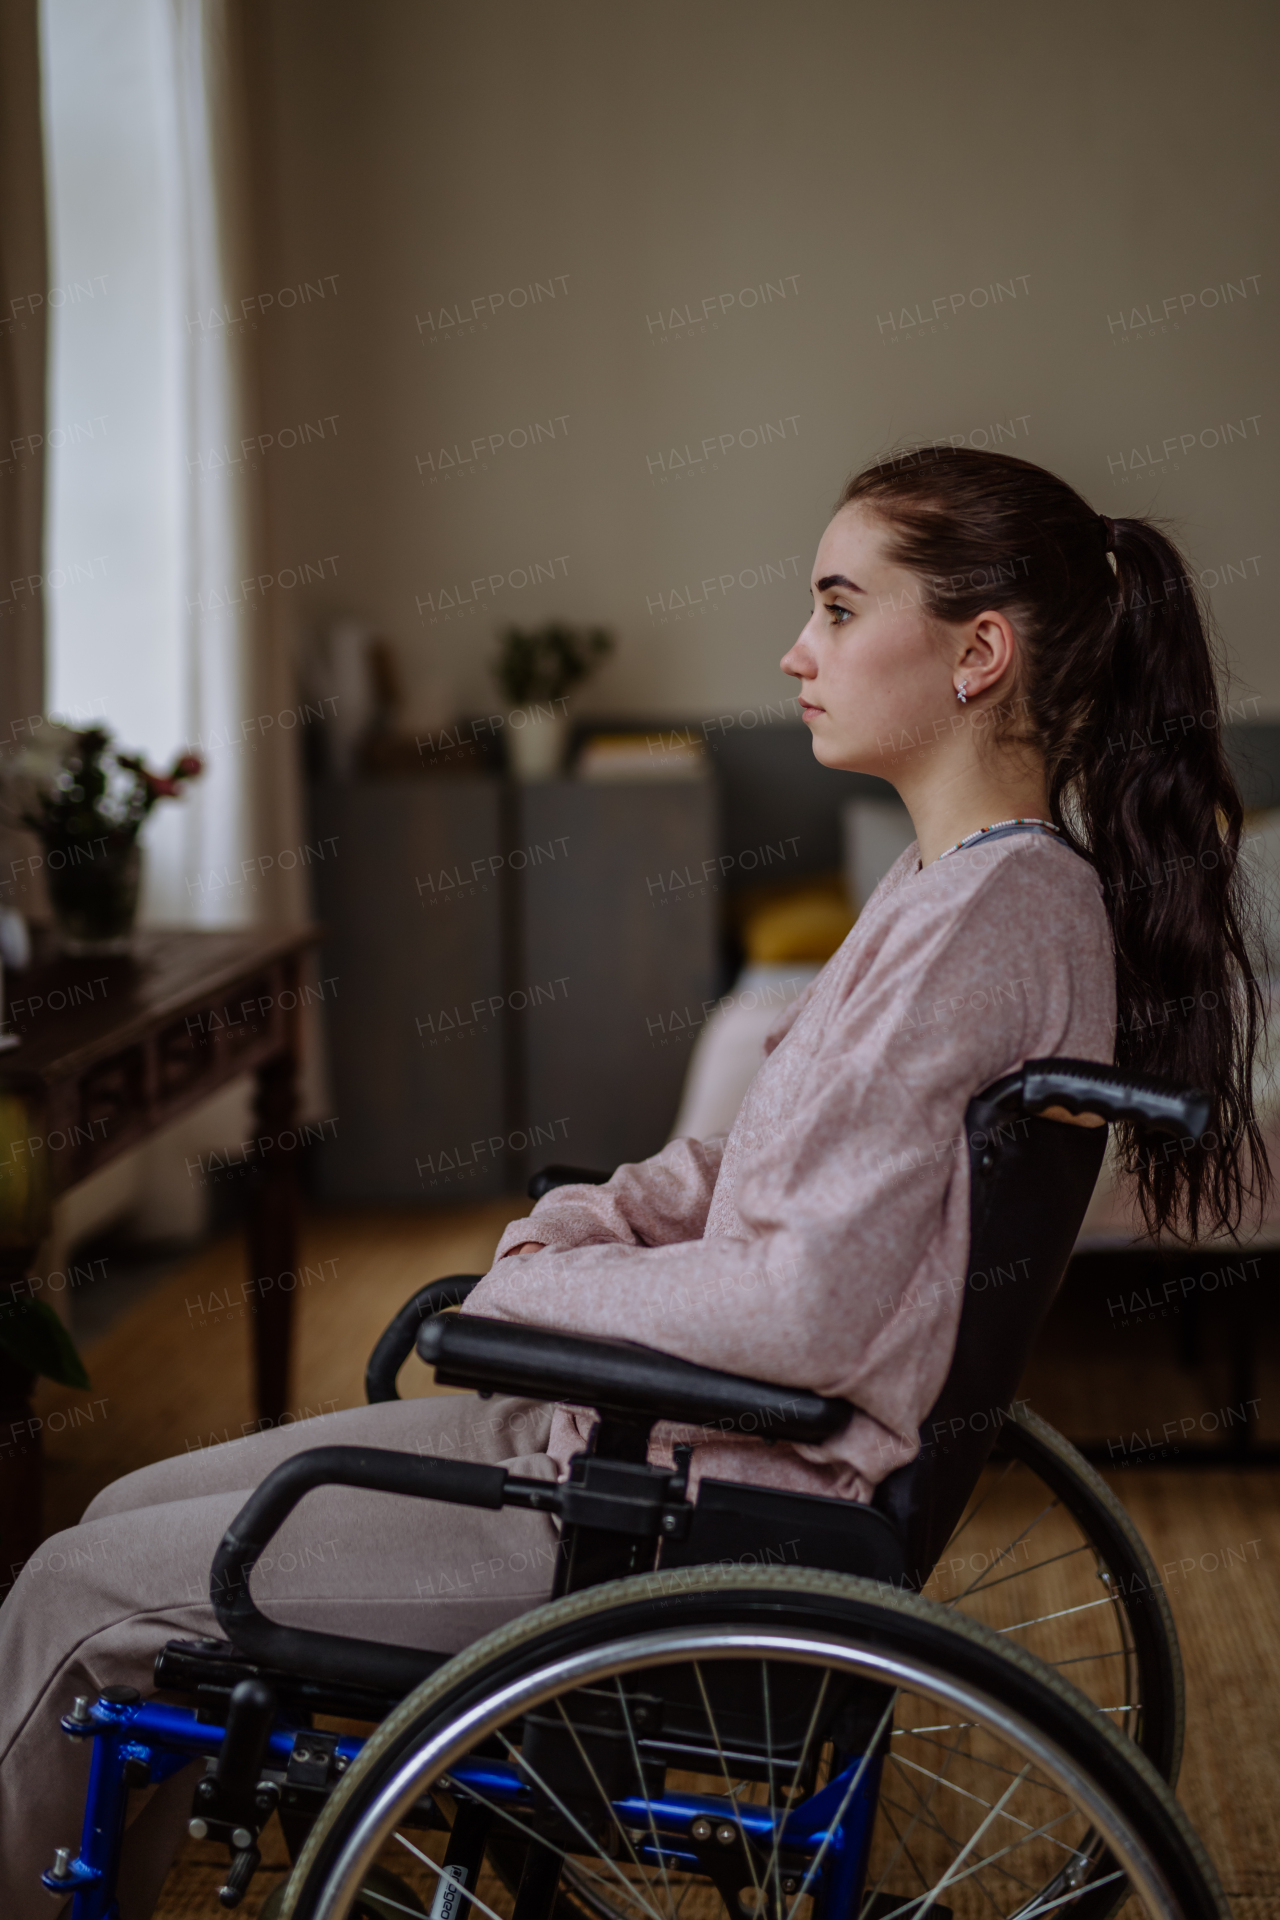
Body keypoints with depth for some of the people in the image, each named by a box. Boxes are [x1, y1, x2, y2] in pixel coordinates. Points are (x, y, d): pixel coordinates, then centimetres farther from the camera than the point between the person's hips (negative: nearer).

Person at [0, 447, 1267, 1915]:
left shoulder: (991, 913, -22)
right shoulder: (964, 883, 9)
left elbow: (804, 1311, -26)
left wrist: (533, 1288, -12)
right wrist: (571, 1227, 0)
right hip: (656, 1425, 10)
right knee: (139, 1510, 15)